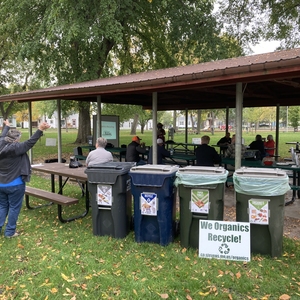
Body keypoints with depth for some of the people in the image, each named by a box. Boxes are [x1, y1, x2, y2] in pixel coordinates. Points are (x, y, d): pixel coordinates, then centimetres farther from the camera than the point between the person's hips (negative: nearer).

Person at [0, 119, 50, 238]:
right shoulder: (15, 148, -21)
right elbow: (29, 143, -26)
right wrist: (40, 130, -30)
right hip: (14, 185, -7)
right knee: (14, 208, 6)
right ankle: (10, 231, 13)